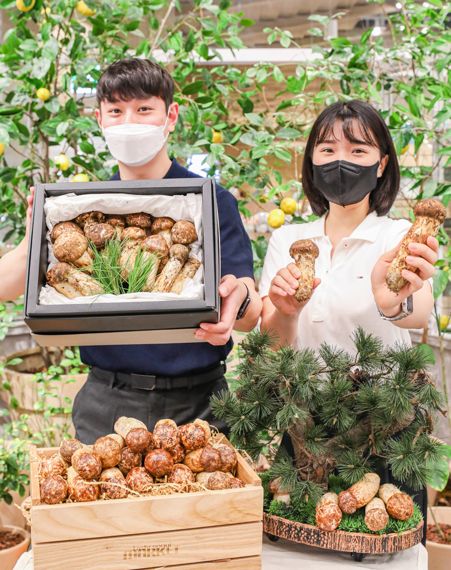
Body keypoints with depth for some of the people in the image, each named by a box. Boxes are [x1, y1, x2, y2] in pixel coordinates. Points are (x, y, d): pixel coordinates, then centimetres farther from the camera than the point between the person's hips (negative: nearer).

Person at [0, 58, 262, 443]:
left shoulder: (212, 202, -5)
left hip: (195, 402, -1)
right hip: (105, 404, 2)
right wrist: (33, 243, -25)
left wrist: (239, 301, -32)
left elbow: (251, 318, -8)